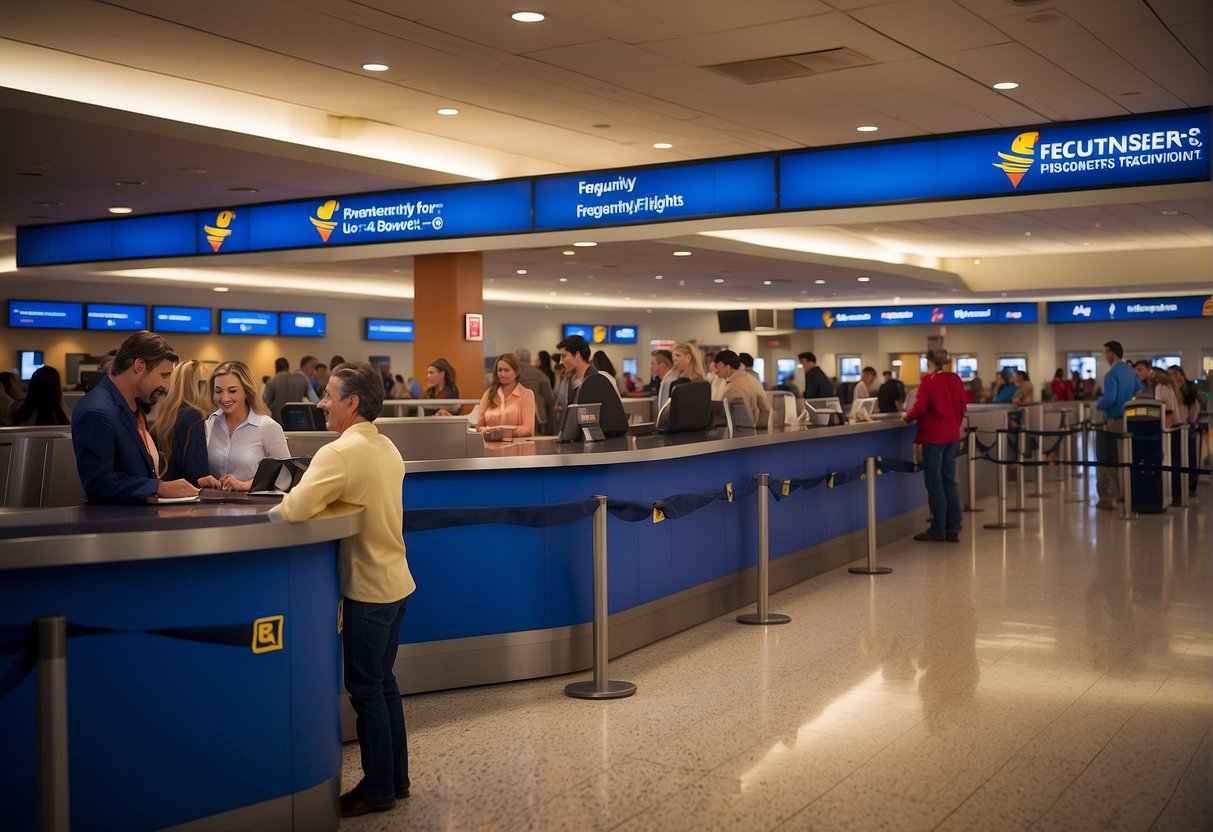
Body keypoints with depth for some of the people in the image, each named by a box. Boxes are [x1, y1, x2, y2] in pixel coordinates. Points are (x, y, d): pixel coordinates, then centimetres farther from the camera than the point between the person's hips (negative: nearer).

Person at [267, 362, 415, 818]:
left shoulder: (341, 452, -20)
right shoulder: (387, 448, 7)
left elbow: (295, 509, -28)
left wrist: (272, 512, -8)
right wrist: (322, 501, 6)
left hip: (368, 590, -8)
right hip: (394, 581, 8)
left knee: (366, 689, 4)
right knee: (383, 683, 18)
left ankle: (379, 788, 14)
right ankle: (396, 777, 27)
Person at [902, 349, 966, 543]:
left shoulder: (928, 380, -11)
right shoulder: (955, 379, 7)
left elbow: (920, 407, -19)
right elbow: (961, 408, 11)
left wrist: (907, 417, -2)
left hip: (934, 436, -6)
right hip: (952, 436, 6)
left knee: (934, 483, 1)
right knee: (950, 481, 11)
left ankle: (938, 529, 4)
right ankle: (953, 529, 11)